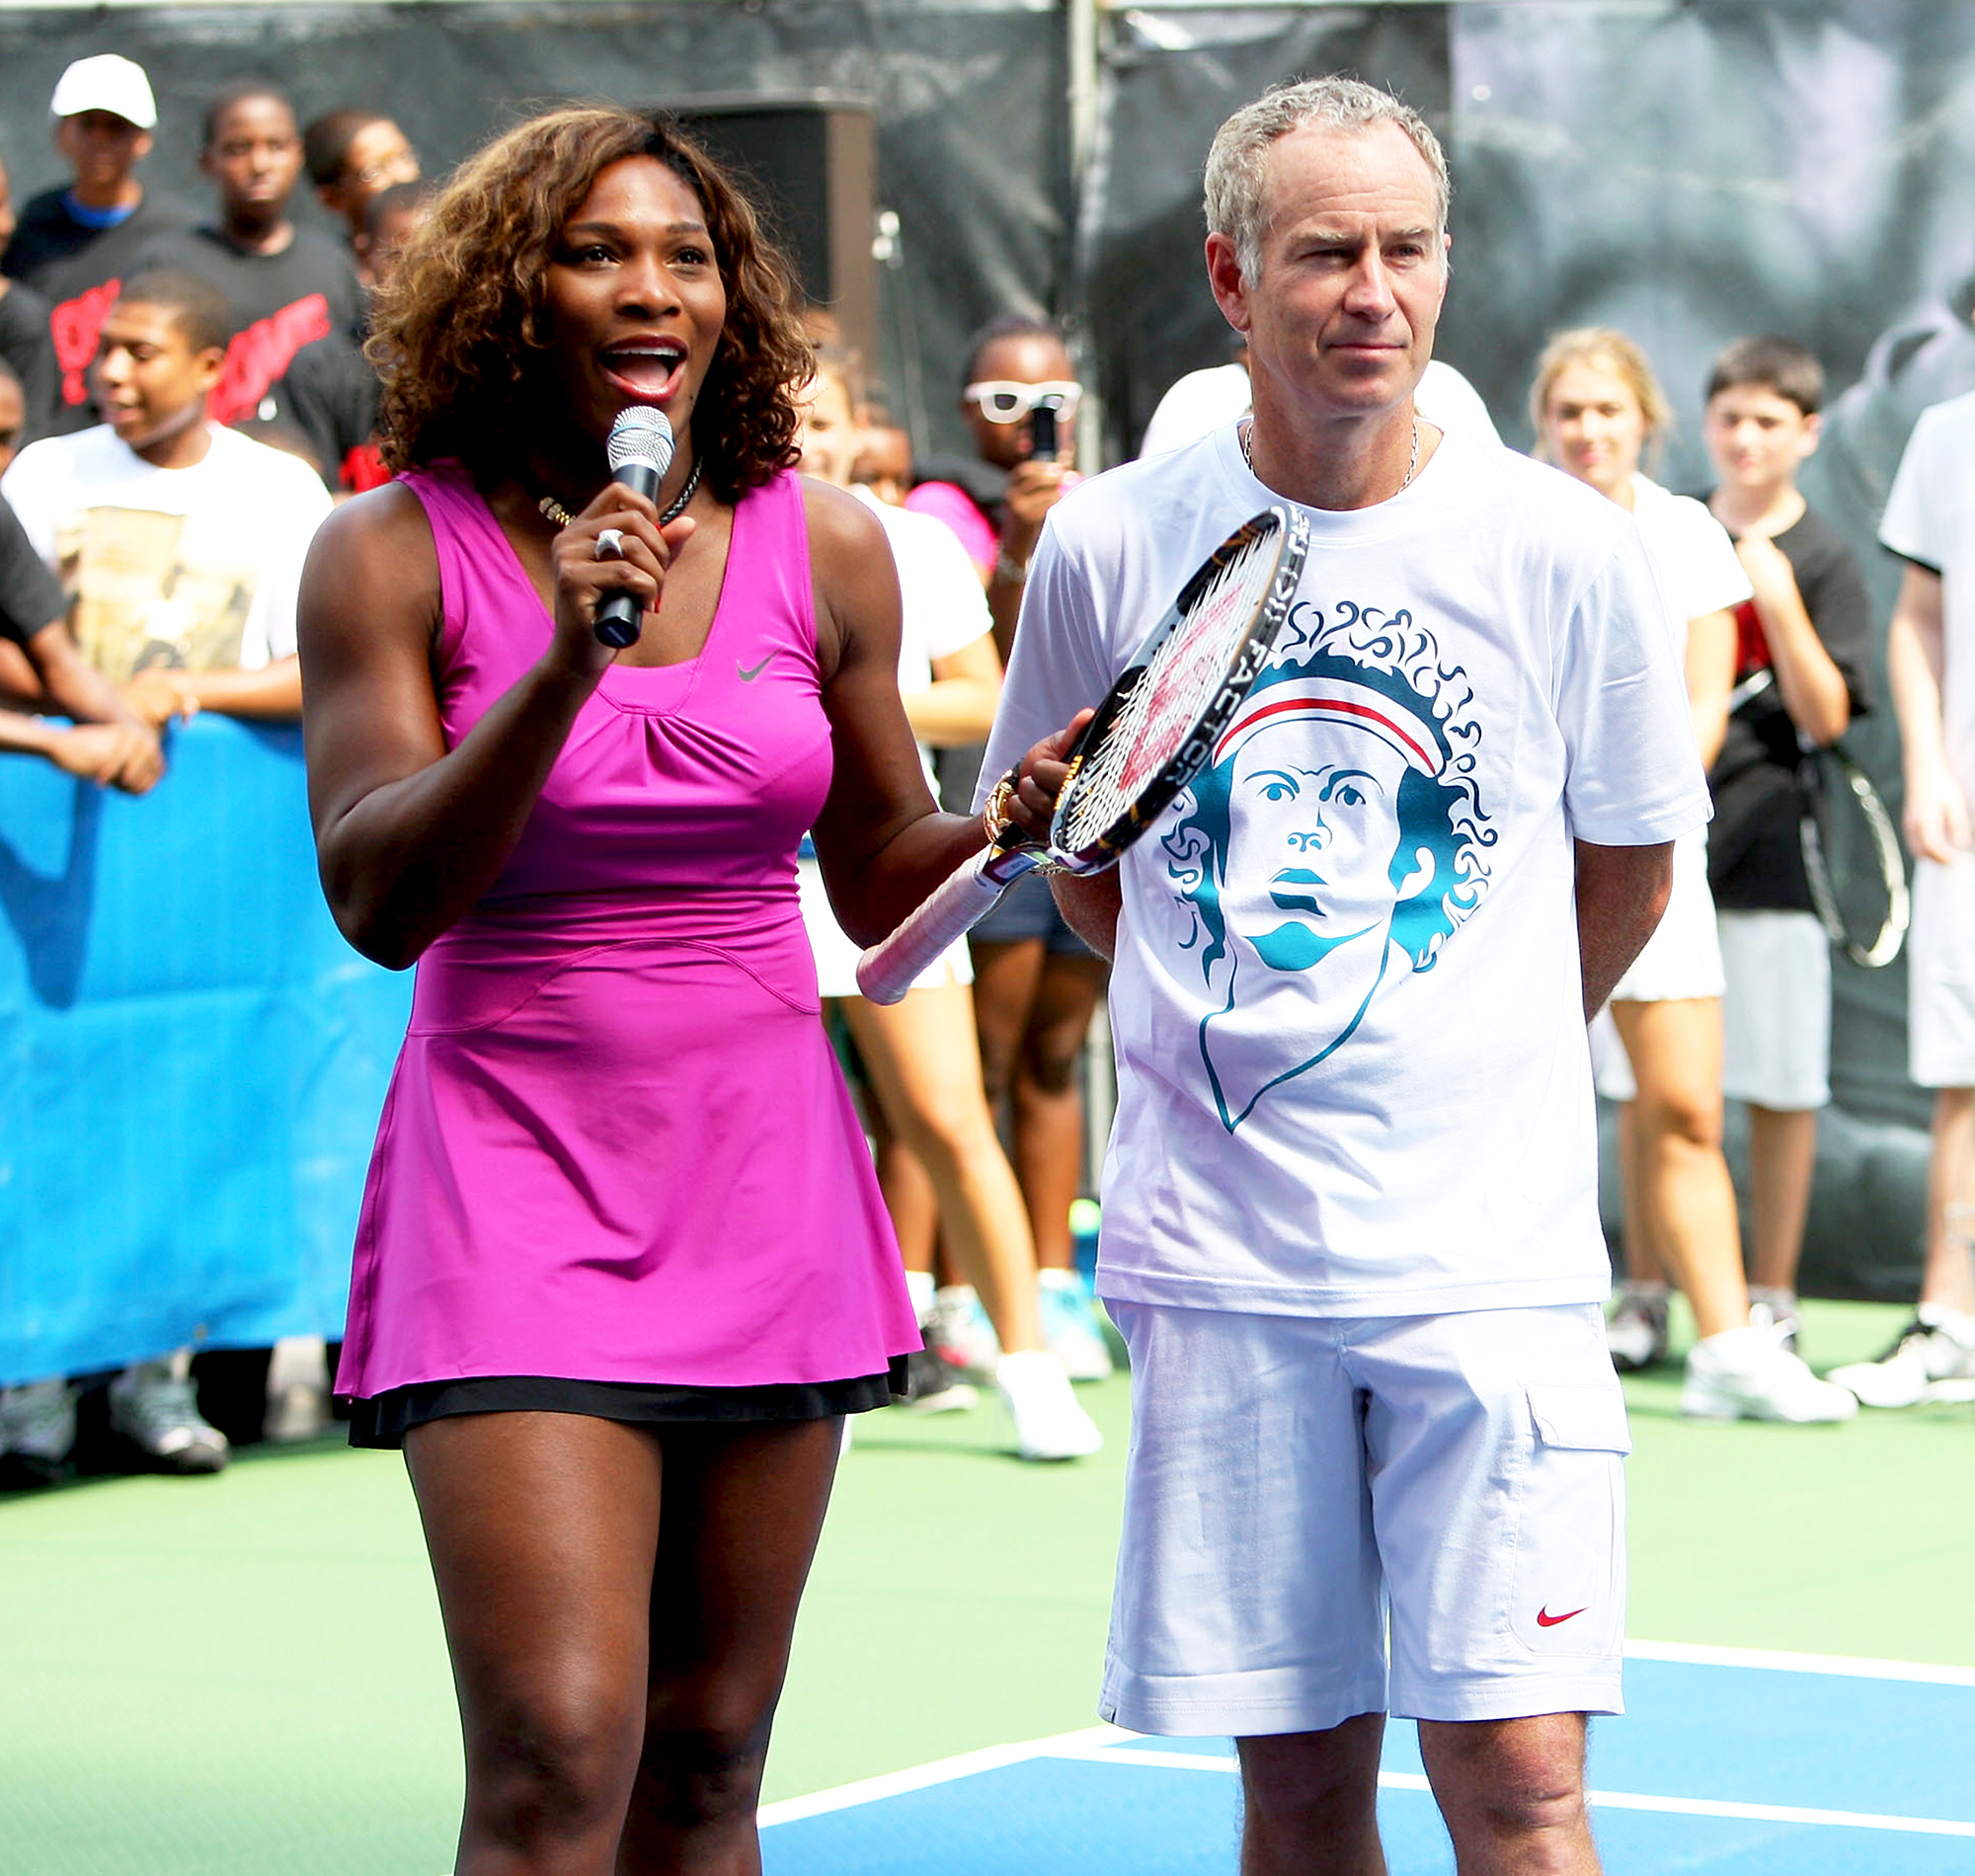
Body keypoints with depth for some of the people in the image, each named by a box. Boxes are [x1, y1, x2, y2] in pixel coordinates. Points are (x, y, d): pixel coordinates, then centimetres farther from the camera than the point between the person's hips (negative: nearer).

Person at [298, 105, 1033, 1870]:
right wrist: (564, 664, -21)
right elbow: (377, 901, -11)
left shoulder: (824, 547, 5)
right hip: (517, 1177, -4)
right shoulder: (394, 553, -3)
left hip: (764, 1178, 4)